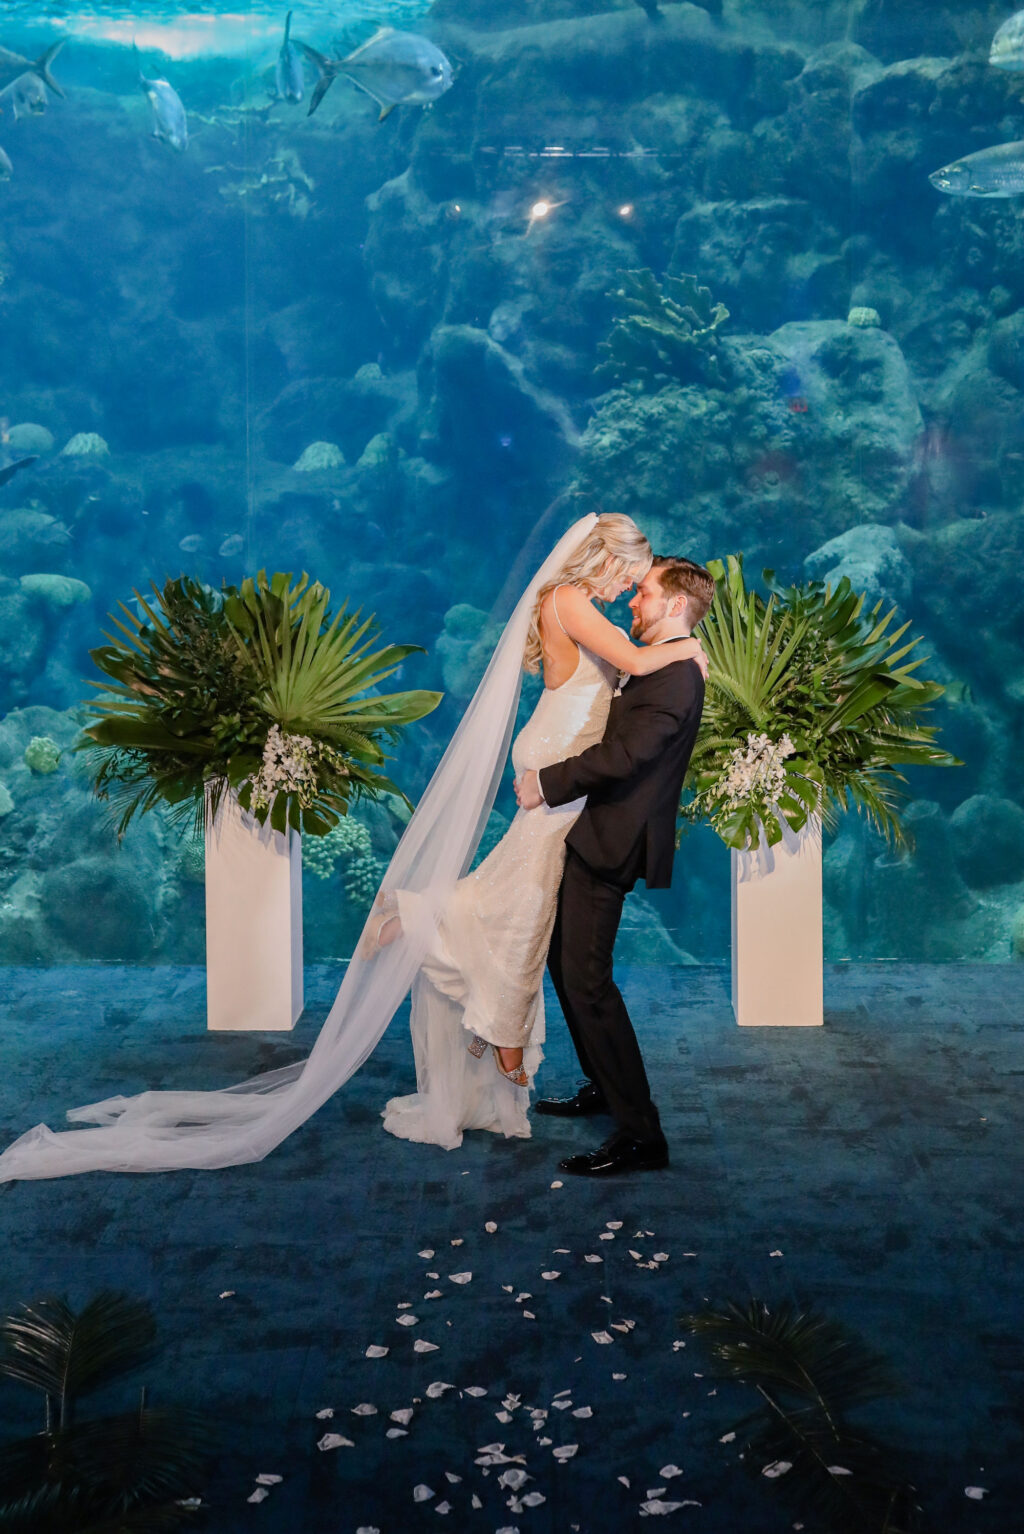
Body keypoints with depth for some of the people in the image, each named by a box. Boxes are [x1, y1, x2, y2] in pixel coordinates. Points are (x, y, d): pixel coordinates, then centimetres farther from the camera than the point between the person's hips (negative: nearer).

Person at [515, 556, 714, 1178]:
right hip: (596, 834, 11)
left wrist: (548, 784, -17)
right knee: (565, 959, 20)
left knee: (587, 977, -12)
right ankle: (604, 1088, 33)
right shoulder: (660, 670, 16)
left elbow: (625, 754, -25)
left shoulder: (675, 677, -17)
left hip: (612, 841, -11)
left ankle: (640, 1132, -7)